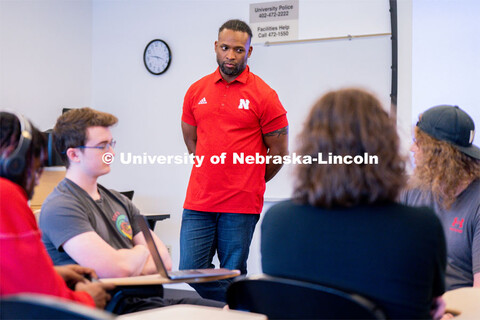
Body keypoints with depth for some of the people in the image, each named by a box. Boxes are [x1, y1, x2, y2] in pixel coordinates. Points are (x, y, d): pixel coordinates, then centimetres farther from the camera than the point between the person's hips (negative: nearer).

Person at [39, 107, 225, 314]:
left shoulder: (117, 201, 16)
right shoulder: (60, 208, -11)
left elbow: (164, 260, 10)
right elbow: (119, 268, -22)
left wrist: (129, 266, -10)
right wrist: (142, 251, 1)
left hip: (146, 299, 8)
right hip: (111, 310, -8)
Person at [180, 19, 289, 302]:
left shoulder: (263, 95, -3)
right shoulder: (196, 91, 9)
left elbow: (280, 151, 3)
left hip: (241, 205, -4)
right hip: (199, 202, 4)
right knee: (191, 269, 1)